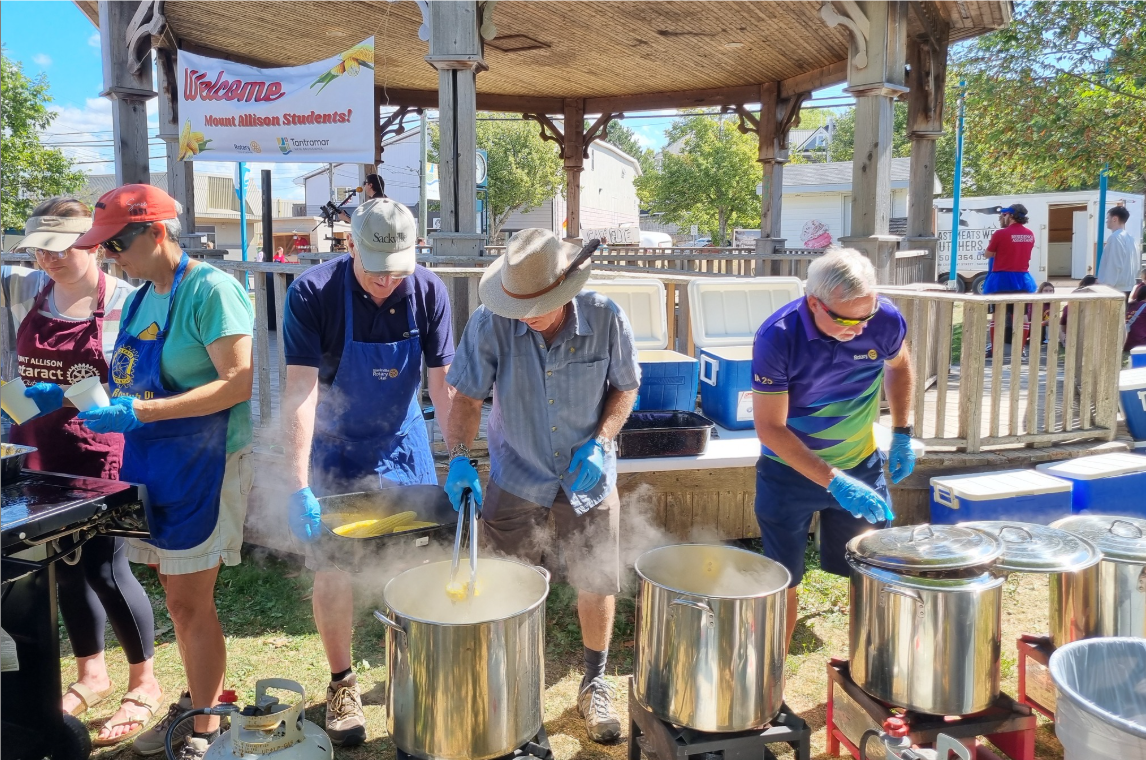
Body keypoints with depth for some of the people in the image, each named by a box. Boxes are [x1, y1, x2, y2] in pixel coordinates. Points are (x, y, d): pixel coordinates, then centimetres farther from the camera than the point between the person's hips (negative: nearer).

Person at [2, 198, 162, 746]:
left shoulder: (123, 302, -12)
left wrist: (67, 395, -25)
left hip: (99, 455, -5)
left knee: (105, 572, -2)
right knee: (65, 569, 15)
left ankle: (145, 685, 17)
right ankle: (91, 676, 34)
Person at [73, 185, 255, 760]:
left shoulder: (211, 289, -15)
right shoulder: (140, 297, 11)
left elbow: (239, 383, -23)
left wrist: (138, 412, -24)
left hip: (204, 464, -7)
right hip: (152, 463, 8)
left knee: (188, 602, 1)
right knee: (178, 594, 16)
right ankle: (196, 702, 35)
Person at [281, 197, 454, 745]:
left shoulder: (427, 292, -15)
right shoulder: (312, 294, -22)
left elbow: (442, 382, -11)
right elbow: (300, 392, -25)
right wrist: (300, 488, -29)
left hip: (403, 444, 2)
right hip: (335, 449, -2)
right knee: (333, 571, 3)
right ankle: (341, 683, 23)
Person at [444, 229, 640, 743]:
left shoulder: (605, 319, -18)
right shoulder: (490, 324, -20)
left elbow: (625, 387, -3)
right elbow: (467, 397, -11)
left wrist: (599, 442, -16)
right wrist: (459, 458, -25)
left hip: (588, 476, 0)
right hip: (516, 476, 0)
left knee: (597, 584, 10)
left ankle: (595, 685, 33)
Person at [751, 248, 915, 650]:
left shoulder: (887, 321, -16)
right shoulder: (777, 337, -25)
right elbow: (770, 428, -22)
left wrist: (902, 435, 8)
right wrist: (833, 482, -28)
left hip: (862, 466, 3)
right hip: (789, 469, -2)